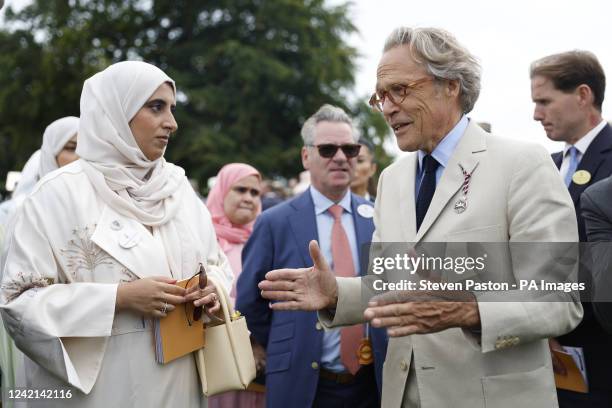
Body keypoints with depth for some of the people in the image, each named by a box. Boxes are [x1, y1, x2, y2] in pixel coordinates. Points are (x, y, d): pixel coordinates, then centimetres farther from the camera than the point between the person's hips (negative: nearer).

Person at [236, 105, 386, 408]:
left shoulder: (377, 219, 3)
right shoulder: (274, 223, -4)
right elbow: (249, 303, 0)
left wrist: (382, 350, 4)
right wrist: (290, 352, 4)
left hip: (372, 383, 2)